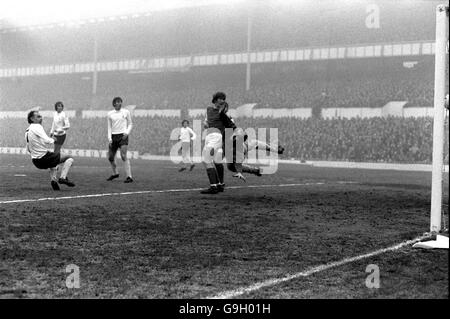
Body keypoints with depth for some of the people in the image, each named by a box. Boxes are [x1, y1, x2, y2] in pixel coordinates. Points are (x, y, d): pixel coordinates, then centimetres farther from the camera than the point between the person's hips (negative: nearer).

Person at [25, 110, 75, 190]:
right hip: (44, 158, -9)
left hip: (35, 161, 9)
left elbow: (28, 149, 20)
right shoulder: (37, 127, -14)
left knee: (53, 164, 39)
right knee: (69, 158, 1)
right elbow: (47, 141, -28)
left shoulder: (27, 131, 13)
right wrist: (53, 140, -5)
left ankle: (53, 179, 16)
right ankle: (62, 178, -15)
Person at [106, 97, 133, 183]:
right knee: (110, 157, 9)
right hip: (113, 136, 4)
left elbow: (130, 124, 9)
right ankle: (115, 173, 34)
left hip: (123, 136, -4)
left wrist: (127, 132, -8)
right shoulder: (110, 114, 8)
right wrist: (109, 138, 1)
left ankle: (129, 176, -19)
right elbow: (109, 127, 11)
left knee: (123, 156, -19)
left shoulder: (126, 112, 3)